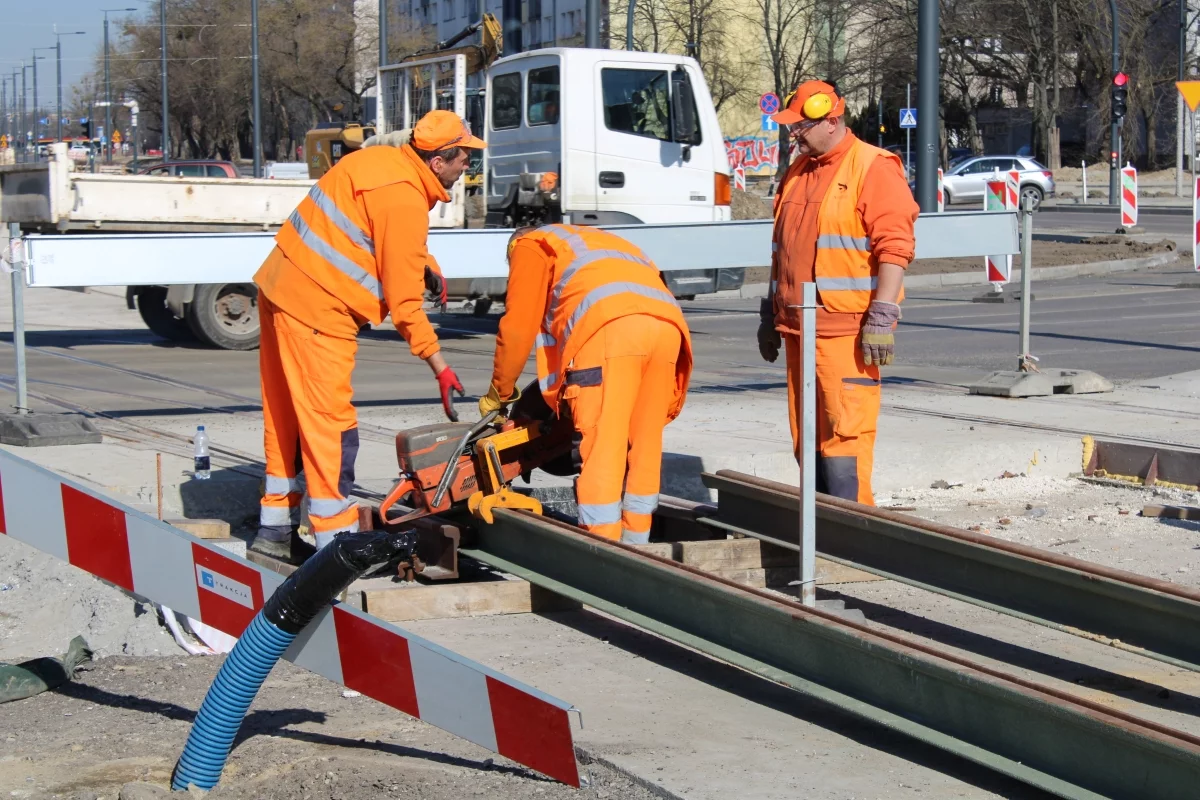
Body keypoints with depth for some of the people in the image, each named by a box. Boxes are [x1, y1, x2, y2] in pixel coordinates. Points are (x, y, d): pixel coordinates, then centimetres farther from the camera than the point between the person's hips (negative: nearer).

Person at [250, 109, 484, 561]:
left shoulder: (382, 160, 8)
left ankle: (275, 532, 25)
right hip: (315, 310, -10)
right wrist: (441, 368, -12)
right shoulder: (405, 200, -18)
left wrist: (424, 264, 9)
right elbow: (404, 302, -17)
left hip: (280, 287, 10)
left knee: (286, 419, 16)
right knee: (331, 428, -6)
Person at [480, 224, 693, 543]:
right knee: (643, 453, 14)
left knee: (599, 453, -5)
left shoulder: (529, 245, 26)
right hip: (667, 324, 6)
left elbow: (518, 326, 18)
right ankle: (634, 548, 20)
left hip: (611, 327, -6)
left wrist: (499, 393, 30)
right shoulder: (598, 241, 44)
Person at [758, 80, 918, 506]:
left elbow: (895, 247, -13)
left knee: (845, 432, -10)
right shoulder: (797, 172, 18)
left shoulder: (874, 168, -7)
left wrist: (881, 318, -19)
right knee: (806, 436, 11)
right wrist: (771, 314, 22)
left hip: (847, 329, -8)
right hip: (798, 328, 8)